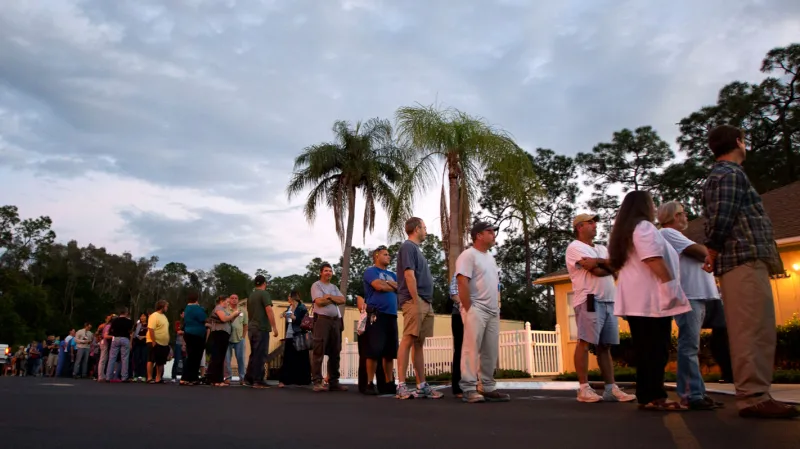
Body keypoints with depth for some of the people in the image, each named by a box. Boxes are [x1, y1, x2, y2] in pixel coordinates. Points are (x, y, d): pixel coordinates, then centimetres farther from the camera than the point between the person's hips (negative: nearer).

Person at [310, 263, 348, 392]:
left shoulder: (334, 287, 22)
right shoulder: (316, 285, 3)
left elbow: (342, 300, 7)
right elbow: (319, 301, -11)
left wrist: (329, 296, -5)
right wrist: (334, 299, 1)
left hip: (336, 320, 7)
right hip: (322, 319, -6)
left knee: (335, 352, 6)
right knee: (319, 352, -9)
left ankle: (333, 382, 11)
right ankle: (317, 382, -10)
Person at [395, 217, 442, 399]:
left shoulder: (416, 248, 22)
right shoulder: (408, 246, -6)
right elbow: (409, 275, -15)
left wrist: (427, 303, 16)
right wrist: (416, 302, -18)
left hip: (425, 303, 9)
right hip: (415, 301, -9)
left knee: (419, 343, 9)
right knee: (408, 341, -10)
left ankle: (422, 386, 13)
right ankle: (401, 385, -9)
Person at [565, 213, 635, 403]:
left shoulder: (602, 249, 24)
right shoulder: (575, 247, -1)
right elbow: (597, 271, -14)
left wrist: (598, 261, -8)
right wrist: (609, 264, 4)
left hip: (609, 301, 8)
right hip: (589, 300, -8)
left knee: (605, 346, 8)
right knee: (585, 343, -8)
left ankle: (611, 389, 10)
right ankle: (584, 388, -5)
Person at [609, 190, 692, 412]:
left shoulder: (624, 231, 24)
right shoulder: (643, 226, -6)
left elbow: (617, 262, 27)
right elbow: (653, 259, -17)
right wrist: (670, 286, -16)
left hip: (636, 298, 9)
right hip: (650, 297, -9)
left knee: (645, 350, 8)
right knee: (656, 350, -9)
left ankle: (646, 396, 9)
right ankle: (654, 397, -9)